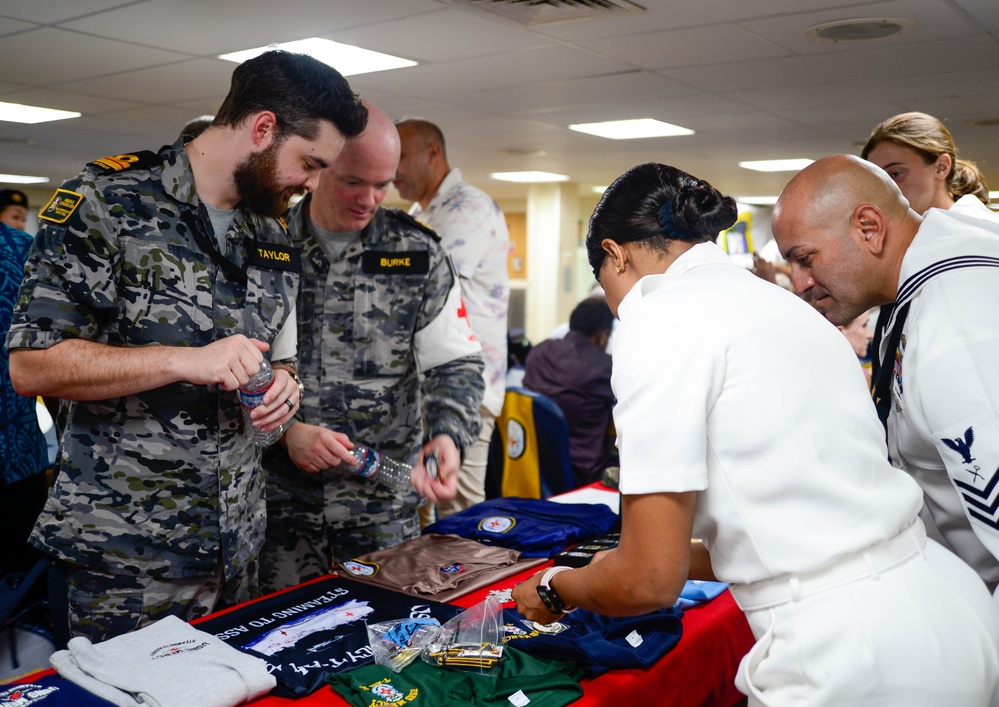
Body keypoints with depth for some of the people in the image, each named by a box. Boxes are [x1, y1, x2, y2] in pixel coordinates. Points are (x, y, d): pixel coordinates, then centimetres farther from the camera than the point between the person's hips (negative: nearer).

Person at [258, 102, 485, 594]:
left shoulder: (418, 253, 0)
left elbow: (457, 363, 0)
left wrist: (448, 437, -18)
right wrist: (286, 430, -16)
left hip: (386, 499, 1)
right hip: (282, 495, 0)